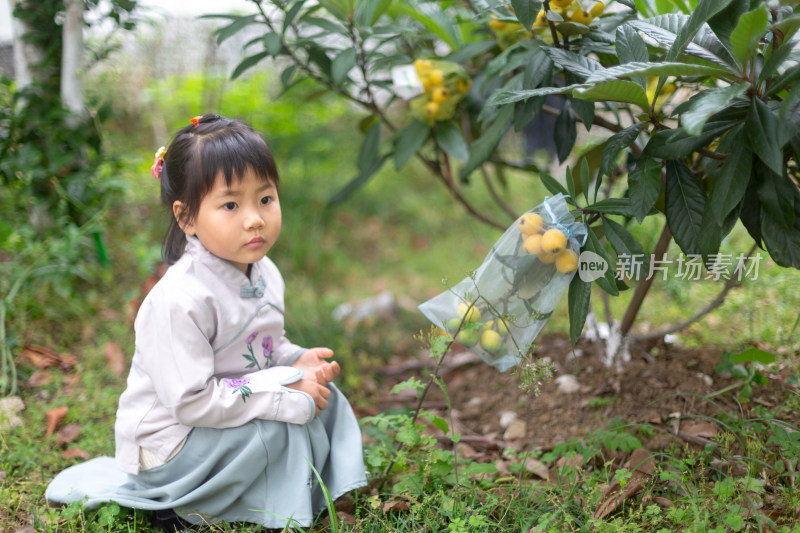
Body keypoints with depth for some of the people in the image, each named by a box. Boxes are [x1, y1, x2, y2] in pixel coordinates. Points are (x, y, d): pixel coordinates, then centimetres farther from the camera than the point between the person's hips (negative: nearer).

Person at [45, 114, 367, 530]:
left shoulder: (265, 275, -1)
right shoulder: (181, 300, -29)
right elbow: (191, 401, -30)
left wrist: (297, 361, -7)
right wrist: (288, 395, -28)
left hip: (226, 416, 9)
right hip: (167, 444, -8)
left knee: (325, 397, 2)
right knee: (281, 424, -24)